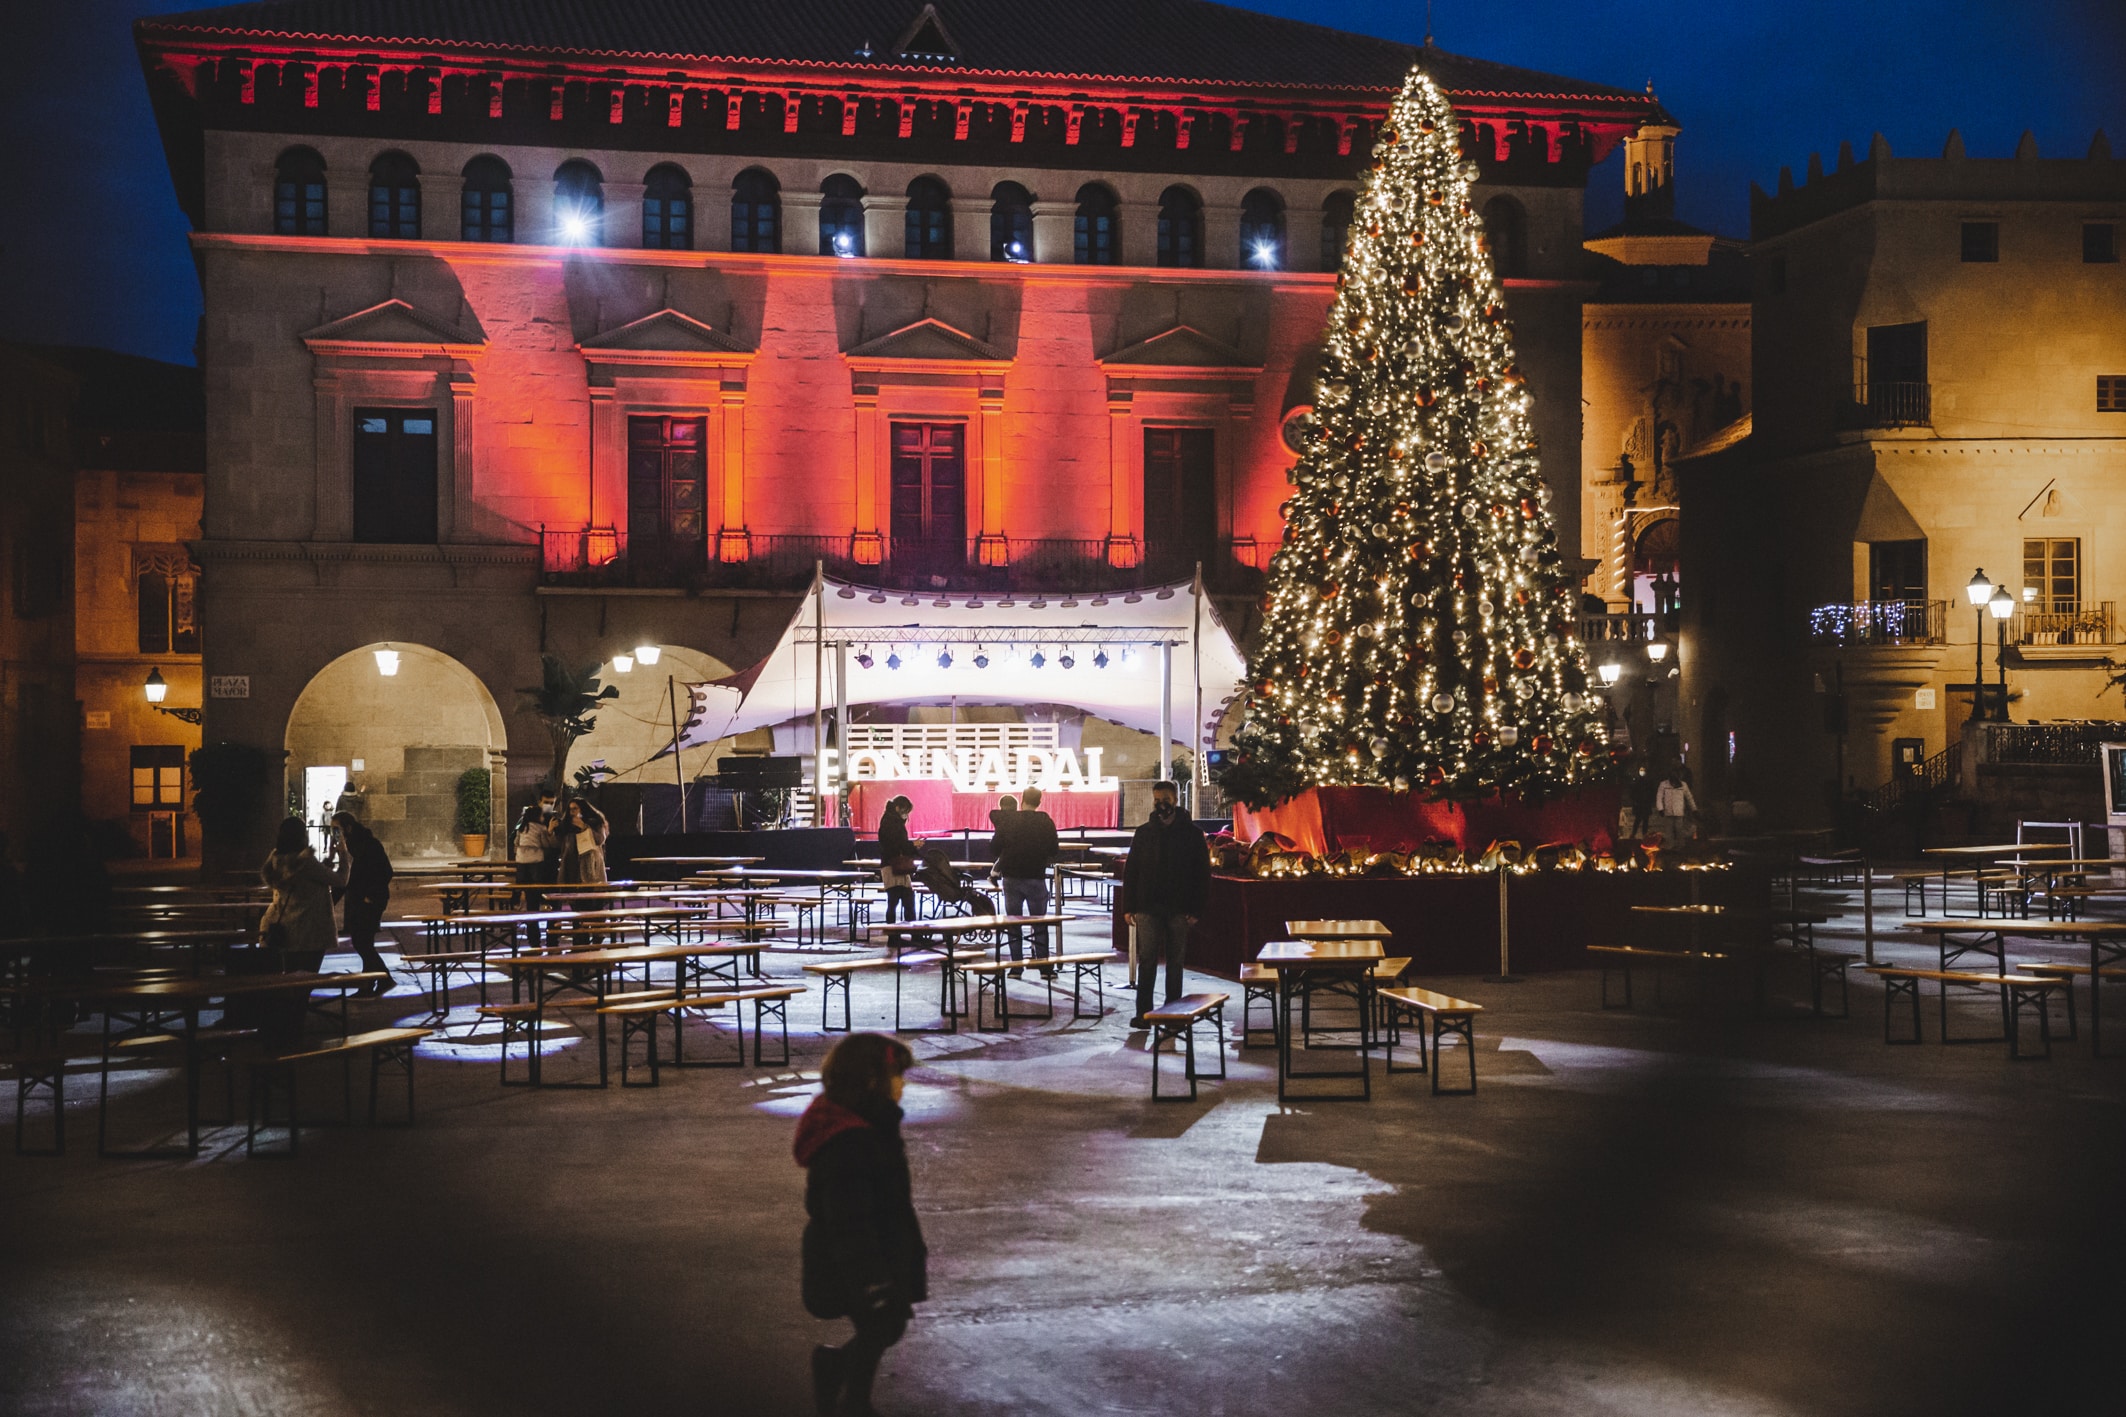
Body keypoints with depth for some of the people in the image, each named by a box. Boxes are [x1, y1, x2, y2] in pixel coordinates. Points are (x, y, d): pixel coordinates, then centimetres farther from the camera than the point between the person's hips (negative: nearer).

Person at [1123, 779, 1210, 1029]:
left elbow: (1202, 874, 0)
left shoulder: (1192, 833, 2)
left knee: (1175, 961, 5)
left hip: (1179, 909, -1)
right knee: (1147, 959, -3)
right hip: (1148, 907, 1)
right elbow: (1130, 872, 8)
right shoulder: (1143, 833, 8)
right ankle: (1143, 1012, 0)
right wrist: (1130, 907, 0)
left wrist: (1195, 909, -7)